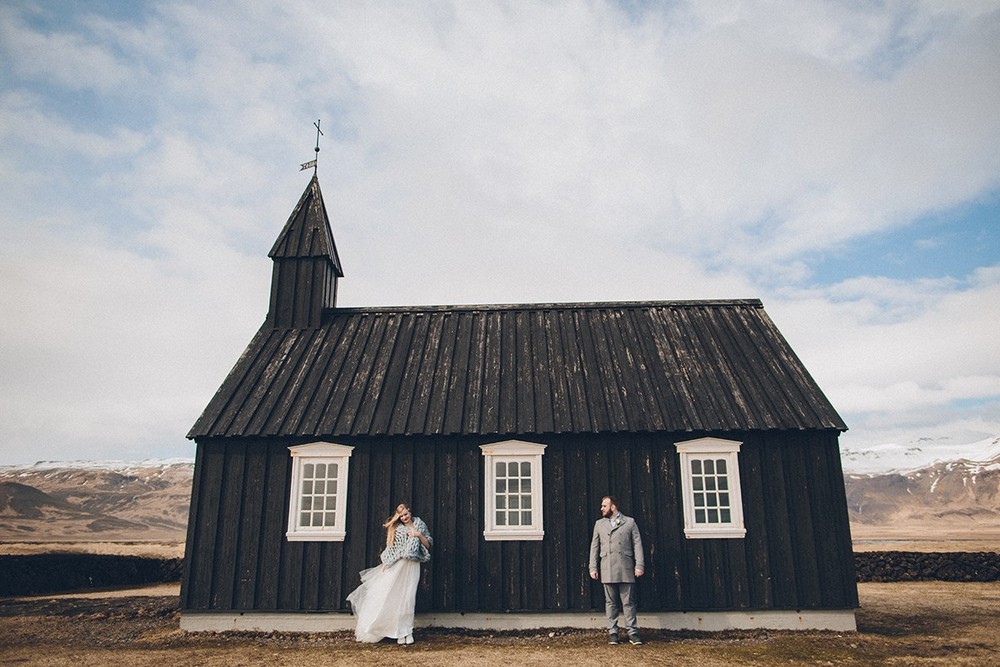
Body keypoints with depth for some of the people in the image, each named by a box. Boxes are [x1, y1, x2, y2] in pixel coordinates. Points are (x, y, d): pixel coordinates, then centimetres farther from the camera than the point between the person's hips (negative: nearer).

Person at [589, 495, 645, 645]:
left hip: (626, 569, -2)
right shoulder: (599, 524, 15)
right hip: (607, 570, 2)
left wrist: (639, 565, -5)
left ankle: (632, 633, 5)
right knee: (611, 602, 4)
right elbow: (594, 547, 12)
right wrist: (593, 567, 5)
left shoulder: (629, 522, 8)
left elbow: (637, 544, 3)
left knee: (628, 602, 0)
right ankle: (612, 633, 9)